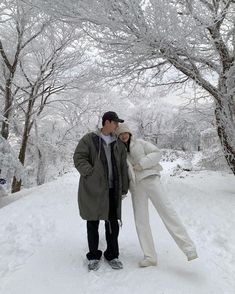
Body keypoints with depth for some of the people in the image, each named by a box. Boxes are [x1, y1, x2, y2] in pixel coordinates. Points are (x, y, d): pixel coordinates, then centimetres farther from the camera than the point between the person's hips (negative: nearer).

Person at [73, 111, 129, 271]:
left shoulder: (118, 144, 12)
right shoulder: (89, 139, -2)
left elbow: (123, 168, 13)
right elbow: (79, 158, -9)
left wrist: (124, 189, 11)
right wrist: (92, 174, -19)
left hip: (112, 190, 4)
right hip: (93, 189, -3)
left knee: (113, 223, 8)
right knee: (93, 223, 8)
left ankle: (112, 255, 25)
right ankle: (94, 256, 24)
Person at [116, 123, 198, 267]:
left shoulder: (139, 143, 8)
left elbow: (157, 153, 0)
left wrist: (141, 163, -12)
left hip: (150, 179, -3)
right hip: (136, 186, 3)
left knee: (166, 210, -14)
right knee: (141, 220, 0)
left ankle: (189, 247, -15)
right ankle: (150, 257, 9)